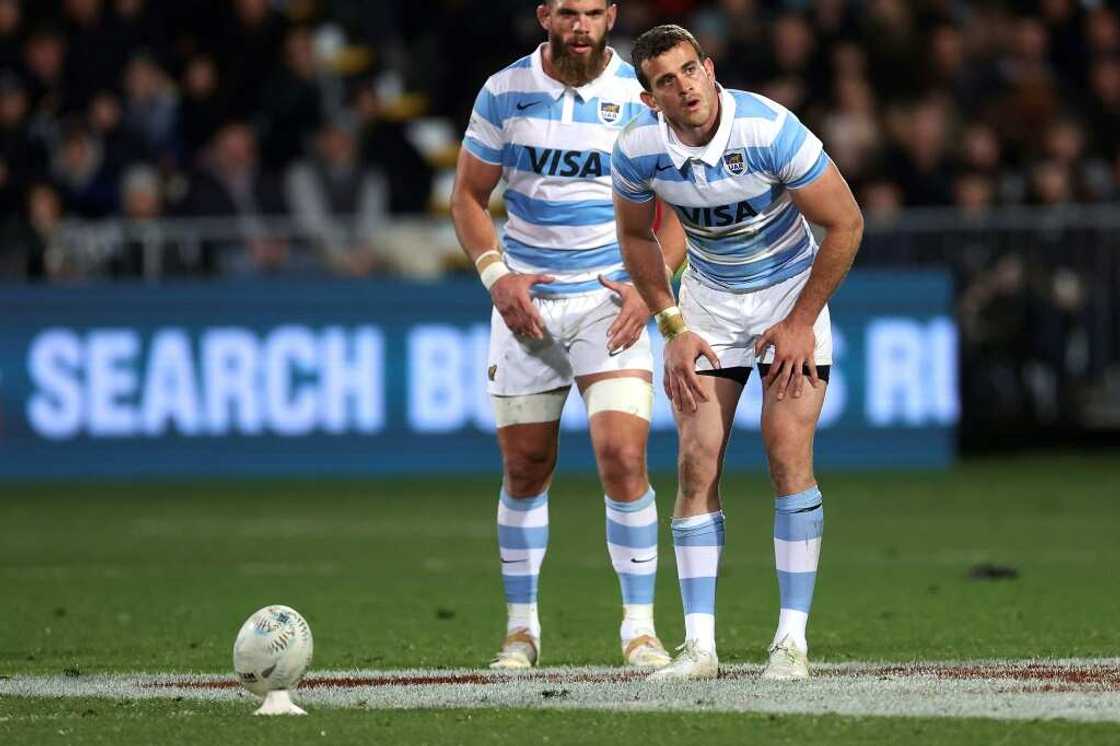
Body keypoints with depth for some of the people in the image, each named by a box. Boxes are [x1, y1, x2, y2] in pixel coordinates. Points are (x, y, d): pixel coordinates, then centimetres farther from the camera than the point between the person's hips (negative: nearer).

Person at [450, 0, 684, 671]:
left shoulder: (641, 96, -3)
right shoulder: (505, 93, 0)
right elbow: (469, 196, 8)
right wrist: (496, 275, -7)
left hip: (612, 301, -2)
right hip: (526, 300, 2)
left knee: (624, 457, -15)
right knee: (526, 467, 5)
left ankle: (640, 628, -8)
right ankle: (522, 627, 18)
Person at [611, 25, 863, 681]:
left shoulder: (771, 129, -27)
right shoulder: (639, 149, -16)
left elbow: (845, 223, -17)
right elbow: (636, 235, 5)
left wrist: (801, 323, -14)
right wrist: (673, 327, -1)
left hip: (791, 294, -3)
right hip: (709, 302, 3)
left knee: (789, 457, -13)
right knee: (698, 465, -7)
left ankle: (793, 639, -9)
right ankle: (700, 644, -5)